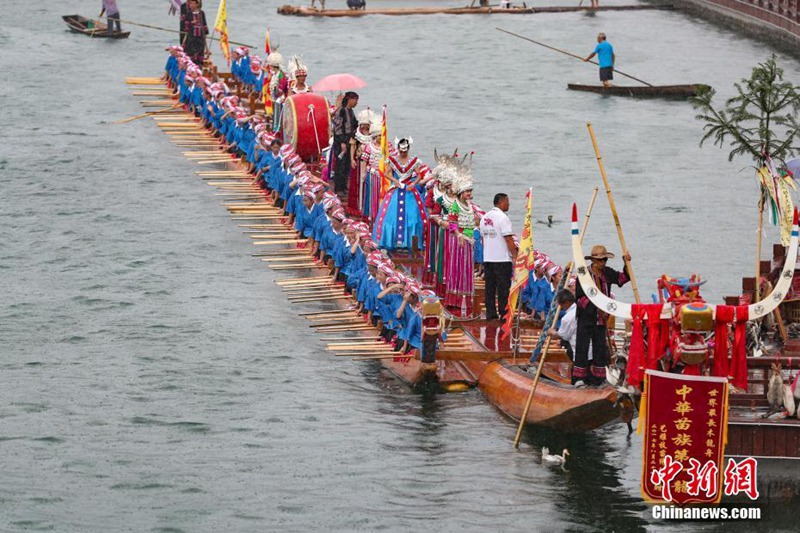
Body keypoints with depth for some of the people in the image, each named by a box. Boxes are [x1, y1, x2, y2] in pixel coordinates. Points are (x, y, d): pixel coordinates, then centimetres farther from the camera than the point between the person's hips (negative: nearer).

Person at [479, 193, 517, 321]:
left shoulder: (485, 218, 11)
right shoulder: (503, 218, -13)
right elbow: (509, 240, -16)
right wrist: (515, 256, -12)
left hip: (487, 258, 7)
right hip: (502, 258, -7)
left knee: (490, 286, 9)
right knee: (503, 287, -2)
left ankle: (490, 313, 11)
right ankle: (504, 314, -2)